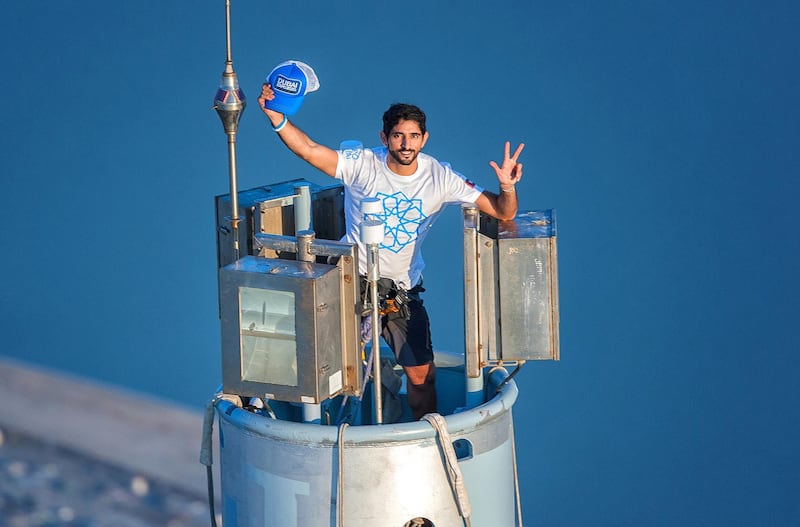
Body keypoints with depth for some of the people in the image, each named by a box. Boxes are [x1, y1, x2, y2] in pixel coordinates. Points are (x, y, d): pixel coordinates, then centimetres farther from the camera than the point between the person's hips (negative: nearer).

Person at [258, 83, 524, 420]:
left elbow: (502, 213, -11)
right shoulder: (362, 165, -14)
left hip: (403, 288, 1)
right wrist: (276, 117, -41)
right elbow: (308, 150, -26)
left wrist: (507, 188, -32)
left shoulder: (440, 178, -10)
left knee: (422, 374, 3)